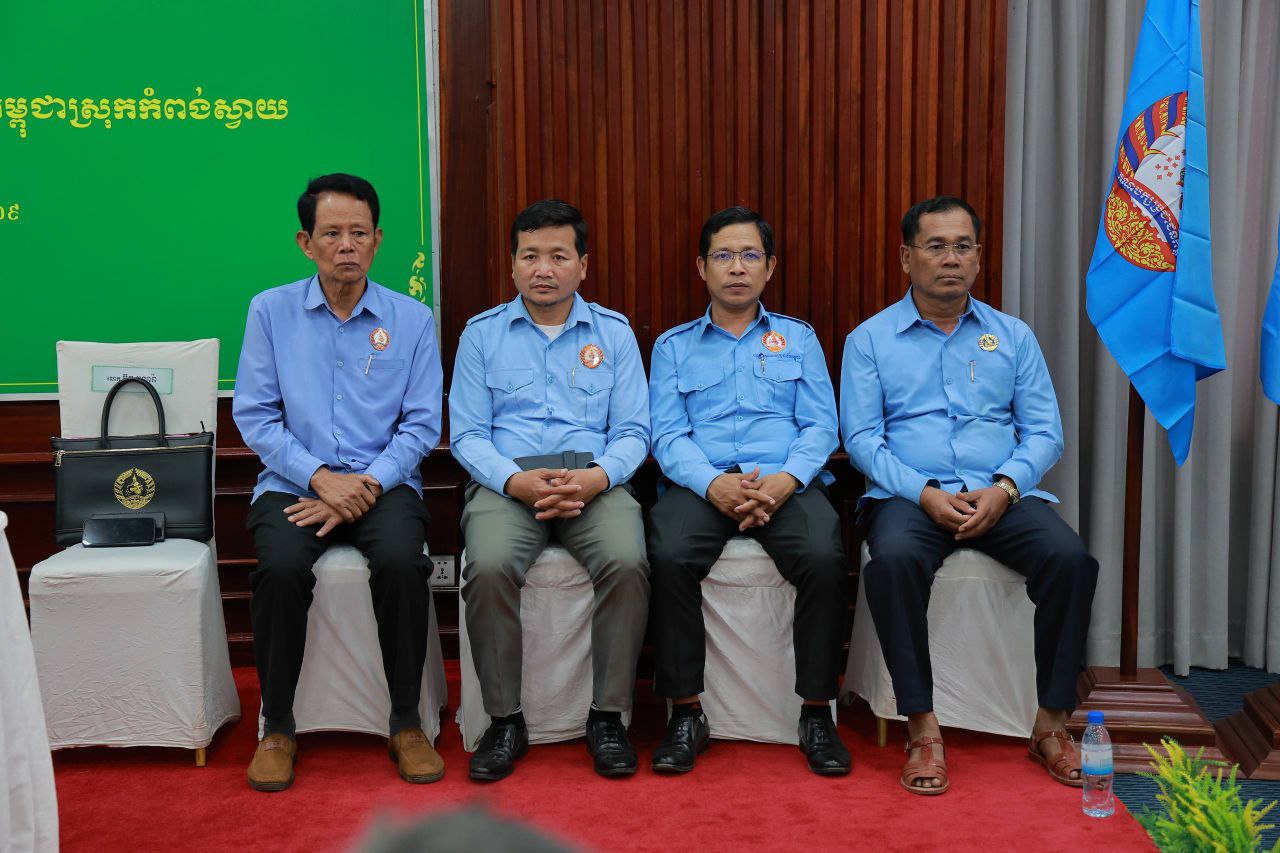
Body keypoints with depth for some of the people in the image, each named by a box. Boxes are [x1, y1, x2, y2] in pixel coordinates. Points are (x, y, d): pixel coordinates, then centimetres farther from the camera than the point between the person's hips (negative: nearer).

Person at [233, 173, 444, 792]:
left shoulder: (412, 319, 6)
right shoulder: (271, 311, 7)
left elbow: (421, 424, 1)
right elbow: (254, 416, 1)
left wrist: (367, 485, -14)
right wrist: (320, 477, -13)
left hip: (382, 482, 0)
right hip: (294, 481, 0)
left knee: (402, 561, -31)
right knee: (281, 567, -30)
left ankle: (406, 723, -11)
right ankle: (276, 728, -9)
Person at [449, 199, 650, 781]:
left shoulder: (614, 333, 14)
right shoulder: (482, 333, 13)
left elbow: (632, 433, 8)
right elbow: (466, 434, 6)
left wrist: (596, 477, -13)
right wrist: (516, 479, -14)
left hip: (593, 478, 0)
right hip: (507, 480, 0)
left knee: (628, 563, -31)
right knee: (489, 567, -32)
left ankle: (608, 716, -15)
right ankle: (504, 719, -14)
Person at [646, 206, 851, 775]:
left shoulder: (799, 338, 20)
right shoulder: (673, 347, 19)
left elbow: (820, 427, 9)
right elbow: (667, 436, 6)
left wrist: (783, 481, -12)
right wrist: (714, 484, -15)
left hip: (786, 483, 0)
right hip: (702, 483, 0)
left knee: (824, 558, -31)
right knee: (669, 557, -32)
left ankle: (817, 713, -16)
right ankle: (686, 714, -18)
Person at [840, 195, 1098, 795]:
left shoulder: (1013, 336, 16)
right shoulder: (870, 340, 9)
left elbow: (1044, 432, 9)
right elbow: (860, 436, 0)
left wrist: (1004, 488, -11)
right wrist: (925, 493, -15)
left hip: (1002, 495, 2)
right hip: (909, 496, -2)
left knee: (1070, 558, -27)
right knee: (894, 560, -36)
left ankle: (1051, 724, -12)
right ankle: (922, 729, -24)